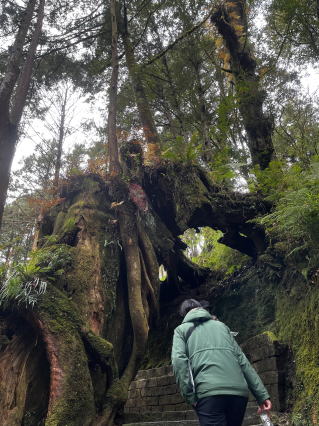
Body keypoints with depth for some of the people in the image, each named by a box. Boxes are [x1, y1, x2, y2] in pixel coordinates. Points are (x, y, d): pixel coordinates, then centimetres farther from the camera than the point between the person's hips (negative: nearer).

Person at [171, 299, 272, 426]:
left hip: (209, 392, -4)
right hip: (239, 392, 5)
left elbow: (179, 360, -2)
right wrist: (262, 394, 16)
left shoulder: (181, 329, 18)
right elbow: (242, 360, 19)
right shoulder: (221, 325, 27)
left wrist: (190, 396, -2)